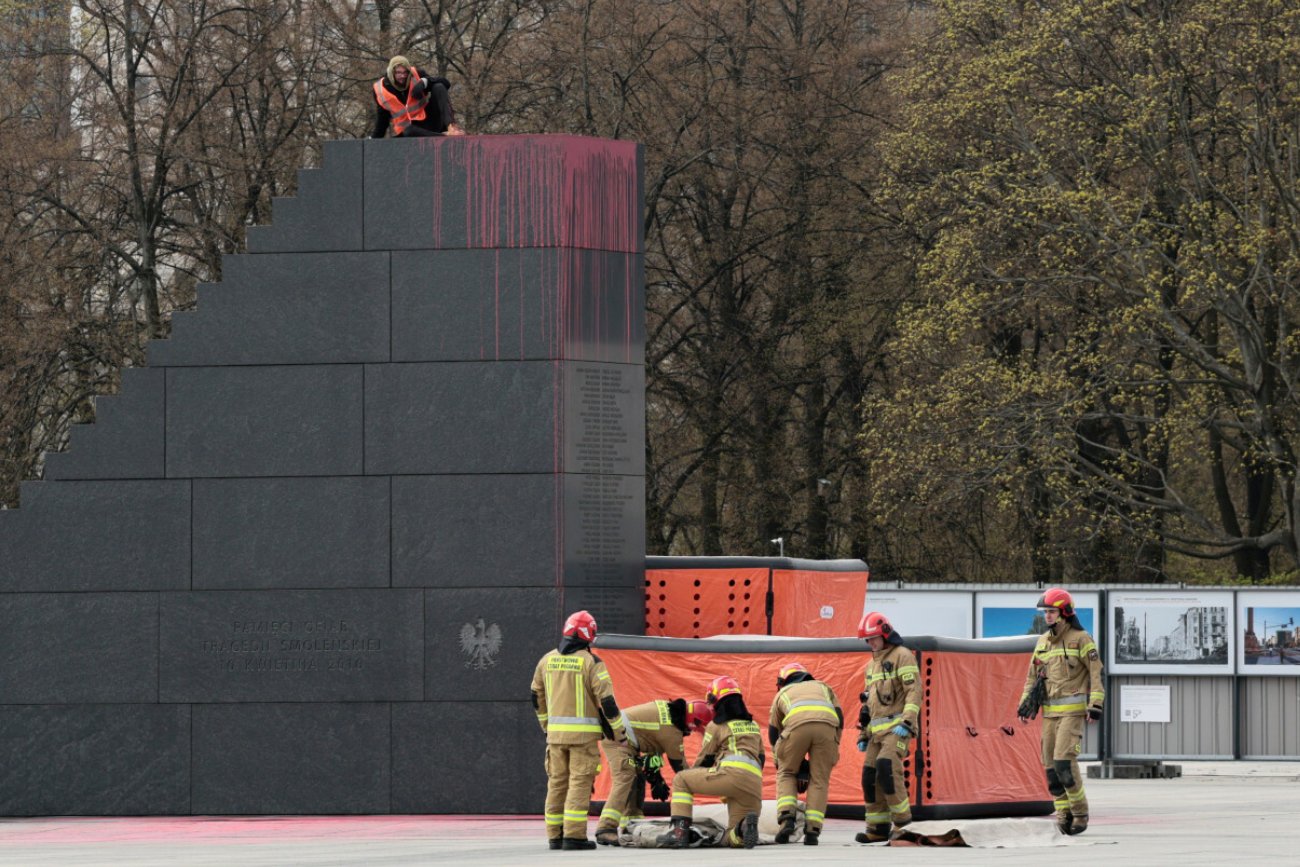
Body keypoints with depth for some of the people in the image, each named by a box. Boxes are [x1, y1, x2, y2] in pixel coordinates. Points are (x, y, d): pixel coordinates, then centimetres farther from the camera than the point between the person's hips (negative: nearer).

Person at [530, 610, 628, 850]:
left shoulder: (547, 660, 8)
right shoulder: (591, 662, -9)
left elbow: (537, 697, 17)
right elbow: (606, 699, -10)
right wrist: (619, 732, 0)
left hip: (555, 732, 5)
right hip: (583, 733, -5)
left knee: (557, 782, 11)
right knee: (579, 782, -4)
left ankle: (555, 835, 13)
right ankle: (574, 835, -9)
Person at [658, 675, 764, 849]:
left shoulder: (717, 725, 11)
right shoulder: (753, 726, 28)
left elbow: (704, 761, 14)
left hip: (730, 773, -5)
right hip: (754, 784, 5)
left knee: (680, 780, 14)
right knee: (733, 839, 14)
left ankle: (680, 831, -1)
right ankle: (746, 826, -22)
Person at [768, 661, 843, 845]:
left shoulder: (782, 694, 37)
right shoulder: (823, 687, 40)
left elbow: (774, 733, 37)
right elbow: (839, 719, 27)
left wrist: (780, 764, 45)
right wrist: (833, 752, 30)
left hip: (797, 725, -1)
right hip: (827, 724, 1)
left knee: (786, 773, 20)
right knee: (819, 780, 12)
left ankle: (786, 818, 1)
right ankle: (812, 830, 2)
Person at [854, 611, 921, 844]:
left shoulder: (902, 656, -4)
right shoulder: (872, 665, 23)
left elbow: (914, 691, -13)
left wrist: (907, 722, -23)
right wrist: (863, 735, 22)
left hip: (896, 727, -9)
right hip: (877, 730, 9)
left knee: (887, 767, -25)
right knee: (870, 775, 1)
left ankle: (903, 821, -19)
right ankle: (878, 828, 6)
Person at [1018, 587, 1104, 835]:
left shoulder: (1081, 639, -4)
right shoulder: (1043, 642, 15)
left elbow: (1096, 673, -8)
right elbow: (1033, 675, 18)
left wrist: (1096, 704, -15)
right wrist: (1025, 702, 6)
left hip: (1073, 709, -7)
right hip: (1050, 710, 7)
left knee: (1064, 761, -17)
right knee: (1051, 765, 2)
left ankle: (1080, 812, -6)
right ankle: (1063, 813, 9)